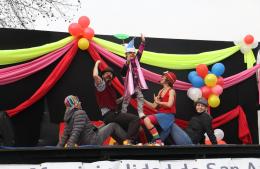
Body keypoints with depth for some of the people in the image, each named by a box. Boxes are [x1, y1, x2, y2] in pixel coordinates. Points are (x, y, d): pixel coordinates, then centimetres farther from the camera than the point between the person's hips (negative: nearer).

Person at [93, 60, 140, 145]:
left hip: (114, 114, 10)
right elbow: (95, 76, -25)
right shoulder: (101, 84, -4)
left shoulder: (110, 87, 23)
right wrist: (96, 64, -9)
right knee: (135, 119, -23)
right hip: (109, 115, -10)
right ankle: (128, 141, -32)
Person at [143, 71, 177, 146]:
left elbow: (169, 104, -20)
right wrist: (143, 100, 6)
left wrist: (158, 102, -7)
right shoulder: (161, 91, 16)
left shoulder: (171, 91, -4)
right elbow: (154, 106, 12)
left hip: (168, 115, -8)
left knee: (147, 120, -26)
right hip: (160, 114, 8)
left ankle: (158, 141, -22)